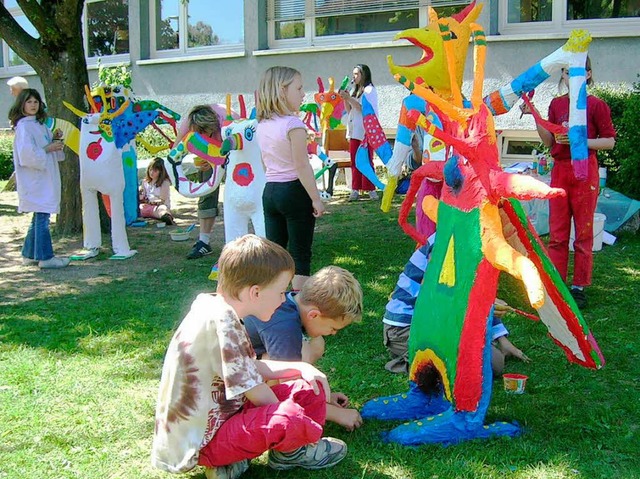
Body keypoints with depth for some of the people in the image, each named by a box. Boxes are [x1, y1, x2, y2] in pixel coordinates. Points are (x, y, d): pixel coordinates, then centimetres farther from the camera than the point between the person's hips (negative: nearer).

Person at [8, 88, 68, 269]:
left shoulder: (38, 124, 16)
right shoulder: (23, 126, -11)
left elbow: (44, 145, 22)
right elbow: (27, 153, -22)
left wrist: (54, 139, 4)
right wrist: (48, 149, -16)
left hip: (45, 178, 9)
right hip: (35, 179, -9)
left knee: (39, 217, 14)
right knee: (42, 216, -8)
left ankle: (29, 254, 23)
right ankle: (45, 257, -5)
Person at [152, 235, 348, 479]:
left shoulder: (214, 307, 3)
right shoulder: (221, 321, -26)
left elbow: (253, 368, 13)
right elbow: (258, 394, -20)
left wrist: (301, 367, 1)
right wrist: (285, 416, -3)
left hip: (219, 414, 9)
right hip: (197, 445, -9)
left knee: (311, 388, 7)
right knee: (290, 419, -31)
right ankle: (290, 452, 2)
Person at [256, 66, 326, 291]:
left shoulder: (262, 124, 8)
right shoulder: (293, 124, -15)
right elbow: (302, 166, -17)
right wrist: (316, 199, -12)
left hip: (270, 190, 7)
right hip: (295, 191, -7)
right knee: (300, 253, 2)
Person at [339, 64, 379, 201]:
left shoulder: (370, 90, -3)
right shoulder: (355, 91, 19)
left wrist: (349, 98, -16)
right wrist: (345, 98, 5)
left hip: (366, 131, -7)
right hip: (354, 131, 7)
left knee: (366, 161, -8)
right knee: (354, 161, 3)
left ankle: (370, 189, -5)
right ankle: (356, 190, 4)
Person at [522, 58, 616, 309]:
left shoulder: (596, 105, -4)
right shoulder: (557, 104, 9)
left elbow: (610, 141, -3)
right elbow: (549, 141, 9)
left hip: (584, 171, -4)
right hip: (560, 170, 4)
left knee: (583, 232, 3)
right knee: (557, 233, 6)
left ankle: (579, 287, 10)